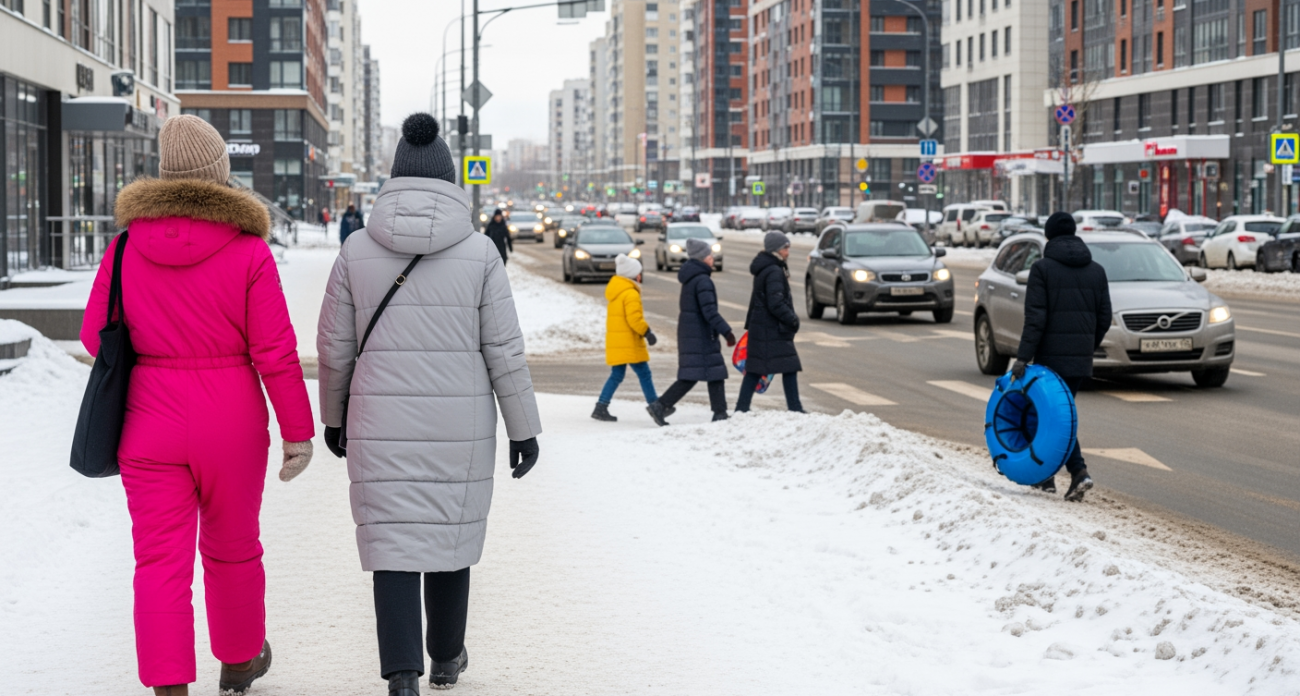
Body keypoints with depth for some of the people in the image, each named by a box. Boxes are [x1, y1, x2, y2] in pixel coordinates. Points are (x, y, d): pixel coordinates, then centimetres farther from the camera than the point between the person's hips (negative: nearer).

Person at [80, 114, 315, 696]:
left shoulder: (127, 245, -3)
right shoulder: (248, 249, -10)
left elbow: (96, 335, 3)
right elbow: (275, 352, -11)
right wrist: (299, 431, -4)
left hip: (150, 424, 1)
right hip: (232, 423, 0)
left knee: (161, 561, 2)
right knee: (231, 547, 19)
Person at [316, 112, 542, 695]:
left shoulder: (357, 250, -1)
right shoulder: (479, 252, -5)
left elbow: (334, 347, 4)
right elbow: (504, 349, -4)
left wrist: (333, 417, 18)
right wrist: (524, 427, 4)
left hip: (381, 423, 0)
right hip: (460, 426, 0)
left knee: (393, 543, 2)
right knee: (451, 536, 17)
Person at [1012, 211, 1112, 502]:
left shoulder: (1042, 268, -7)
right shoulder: (1096, 270, 8)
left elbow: (1035, 318, -14)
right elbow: (1104, 318, 8)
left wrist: (1023, 357, -14)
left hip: (1051, 357, -5)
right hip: (1082, 359, 5)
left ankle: (1079, 470, -6)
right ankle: (1047, 475, 14)